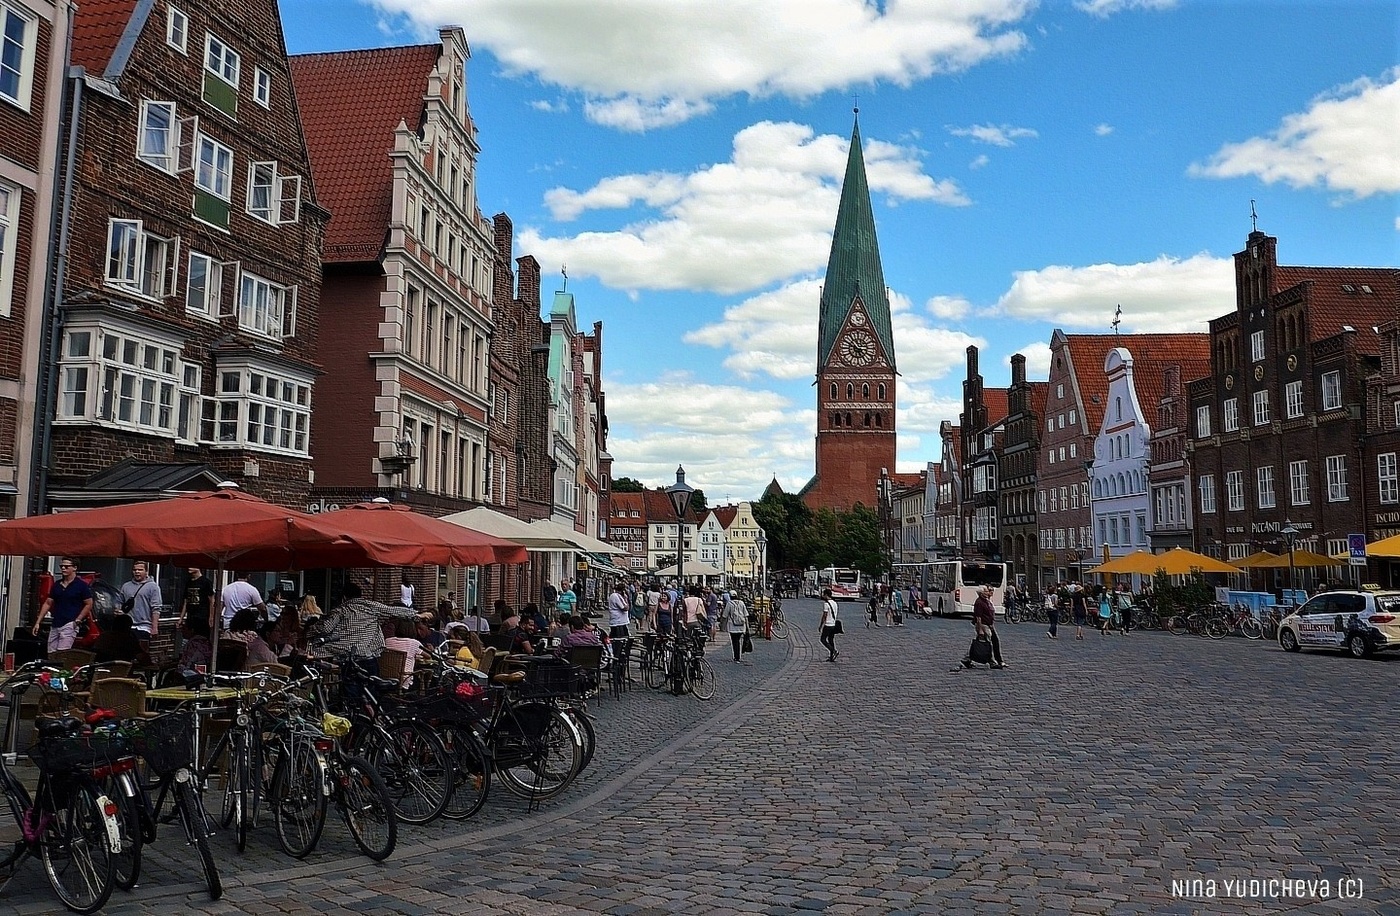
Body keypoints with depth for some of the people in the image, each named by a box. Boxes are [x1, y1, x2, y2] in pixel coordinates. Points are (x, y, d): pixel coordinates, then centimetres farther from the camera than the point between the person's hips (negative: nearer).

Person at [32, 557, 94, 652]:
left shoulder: (81, 585, -2)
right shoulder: (56, 585, 14)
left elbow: (88, 604, -2)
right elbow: (47, 604, 16)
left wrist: (77, 620, -10)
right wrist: (38, 622, 12)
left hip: (69, 625, -6)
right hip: (55, 625, 6)